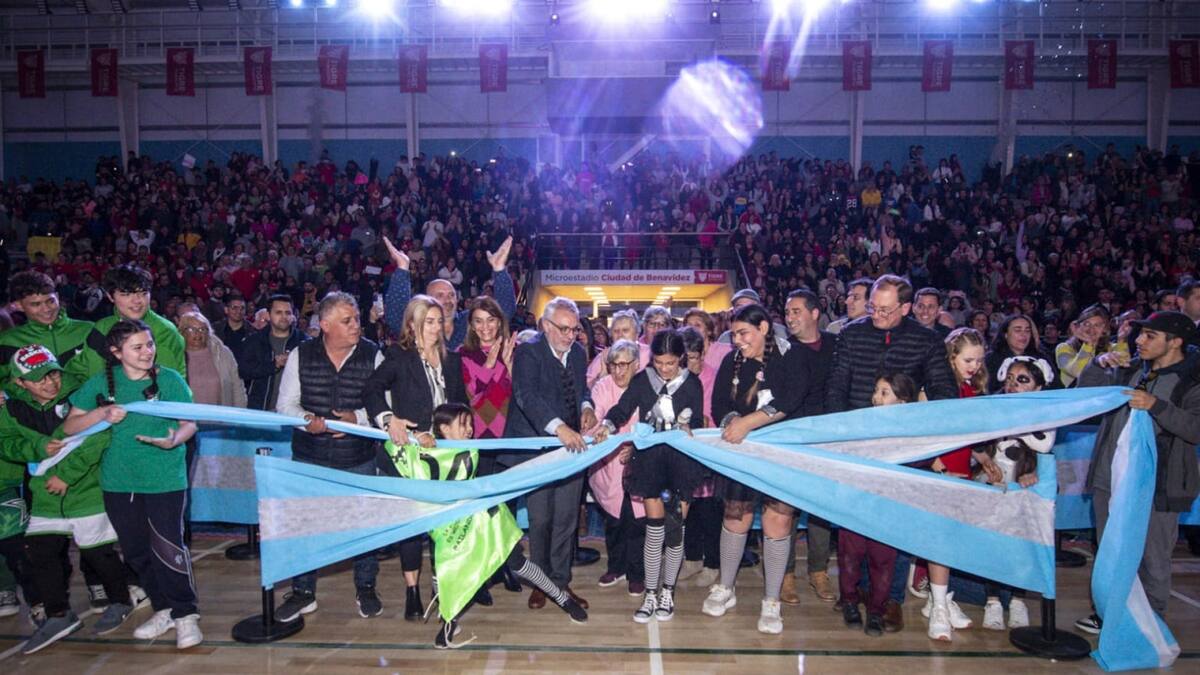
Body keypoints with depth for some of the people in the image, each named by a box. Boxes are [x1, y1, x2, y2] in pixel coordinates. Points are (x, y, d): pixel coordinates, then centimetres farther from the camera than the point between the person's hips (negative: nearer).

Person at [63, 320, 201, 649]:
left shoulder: (170, 379, -6)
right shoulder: (102, 383, 0)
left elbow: (190, 423, -5)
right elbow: (69, 426, 4)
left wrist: (174, 440, -26)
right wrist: (101, 414, -15)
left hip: (165, 478, -4)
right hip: (118, 480, 4)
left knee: (167, 546, -7)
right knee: (136, 549, 13)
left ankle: (185, 614, 10)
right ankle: (163, 609, 30)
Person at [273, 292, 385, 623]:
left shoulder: (372, 355, -4)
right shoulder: (301, 356, -2)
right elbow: (285, 404, 1)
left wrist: (357, 418, -19)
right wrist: (306, 420, -18)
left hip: (358, 458, 0)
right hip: (310, 456, 1)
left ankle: (365, 587, 29)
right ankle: (303, 591, 27)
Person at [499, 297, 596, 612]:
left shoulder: (577, 352, 8)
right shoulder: (528, 352, -13)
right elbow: (526, 395, -29)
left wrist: (587, 406, 1)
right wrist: (559, 427, -43)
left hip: (571, 446, 5)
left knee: (566, 519, 11)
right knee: (540, 520, 4)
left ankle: (561, 582, 25)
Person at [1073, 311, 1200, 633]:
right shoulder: (1129, 369, 9)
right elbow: (1085, 390, 12)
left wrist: (1156, 405, -28)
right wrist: (1100, 363, -4)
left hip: (1157, 484, -6)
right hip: (1111, 478, 6)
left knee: (1152, 559, 5)